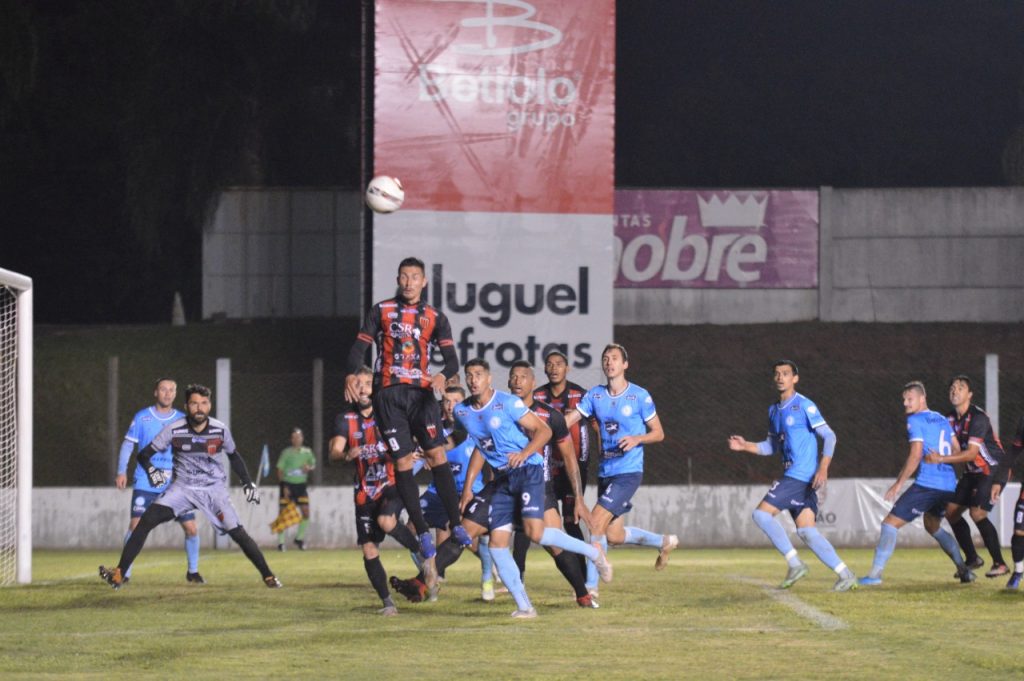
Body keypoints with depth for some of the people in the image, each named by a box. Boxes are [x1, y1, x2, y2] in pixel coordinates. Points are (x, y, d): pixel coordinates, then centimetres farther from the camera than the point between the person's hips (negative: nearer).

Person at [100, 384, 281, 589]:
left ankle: (268, 576, 8)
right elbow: (144, 454, -6)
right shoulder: (174, 429, -12)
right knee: (146, 520, -17)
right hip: (183, 487, 0)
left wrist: (247, 482, 8)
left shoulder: (220, 430, -8)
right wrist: (152, 471, -25)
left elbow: (234, 456, 12)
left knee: (238, 533, -10)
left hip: (214, 489, 0)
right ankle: (119, 574, -16)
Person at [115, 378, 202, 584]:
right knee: (136, 526, -13)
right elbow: (128, 444, 5)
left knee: (191, 529, -1)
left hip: (176, 484, 2)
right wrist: (121, 472, -4)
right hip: (145, 483, -2)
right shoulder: (142, 417, 2)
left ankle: (192, 572, 20)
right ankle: (125, 573, -2)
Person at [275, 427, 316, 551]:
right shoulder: (286, 452, -7)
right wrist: (283, 487, -13)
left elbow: (313, 464, 17)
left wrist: (309, 468, -8)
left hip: (301, 485, 3)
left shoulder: (307, 452, 3)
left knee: (306, 512, -3)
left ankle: (300, 538, 16)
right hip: (288, 484, -3)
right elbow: (280, 469, -6)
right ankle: (280, 542, 7)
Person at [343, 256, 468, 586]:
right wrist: (351, 375, -14)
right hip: (388, 394, -1)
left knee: (437, 454, -15)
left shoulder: (435, 318, 11)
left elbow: (451, 359, 4)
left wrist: (443, 376, -19)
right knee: (403, 462, -6)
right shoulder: (382, 311, 10)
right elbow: (360, 346, 6)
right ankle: (423, 534, -5)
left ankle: (456, 525, -15)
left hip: (421, 391, 1)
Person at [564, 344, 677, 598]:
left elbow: (658, 433, 0)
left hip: (628, 471, -6)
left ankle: (591, 584, -8)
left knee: (596, 520, -17)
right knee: (613, 535, 9)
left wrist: (637, 439, -19)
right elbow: (568, 420, 0)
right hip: (605, 472, 6)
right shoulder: (594, 395, 7)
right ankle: (664, 542, 33)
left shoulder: (639, 396, -5)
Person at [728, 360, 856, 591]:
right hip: (793, 475, 8)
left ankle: (795, 564, -8)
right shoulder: (774, 411, 18)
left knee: (762, 513, -12)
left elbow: (829, 436, -11)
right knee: (806, 530, -1)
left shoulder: (804, 406, -7)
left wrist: (823, 468, -22)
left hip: (802, 476, -8)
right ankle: (845, 575, -1)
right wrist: (745, 446, 10)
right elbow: (772, 446, 26)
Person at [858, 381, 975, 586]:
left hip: (927, 484, -8)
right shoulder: (942, 420, 17)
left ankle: (875, 574, -16)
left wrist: (898, 484, -12)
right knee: (933, 526, 30)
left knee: (890, 523, -7)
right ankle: (964, 570, 23)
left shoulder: (915, 421, -5)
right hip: (948, 486, 8)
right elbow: (957, 452, 20)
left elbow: (916, 455, -14)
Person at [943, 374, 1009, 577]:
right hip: (973, 472, 9)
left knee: (977, 513, -22)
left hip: (993, 469, -9)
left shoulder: (978, 417, -21)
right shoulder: (951, 419, 5)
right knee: (951, 511, 4)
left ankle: (1000, 564, -14)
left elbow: (971, 453, -27)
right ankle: (972, 559, 18)